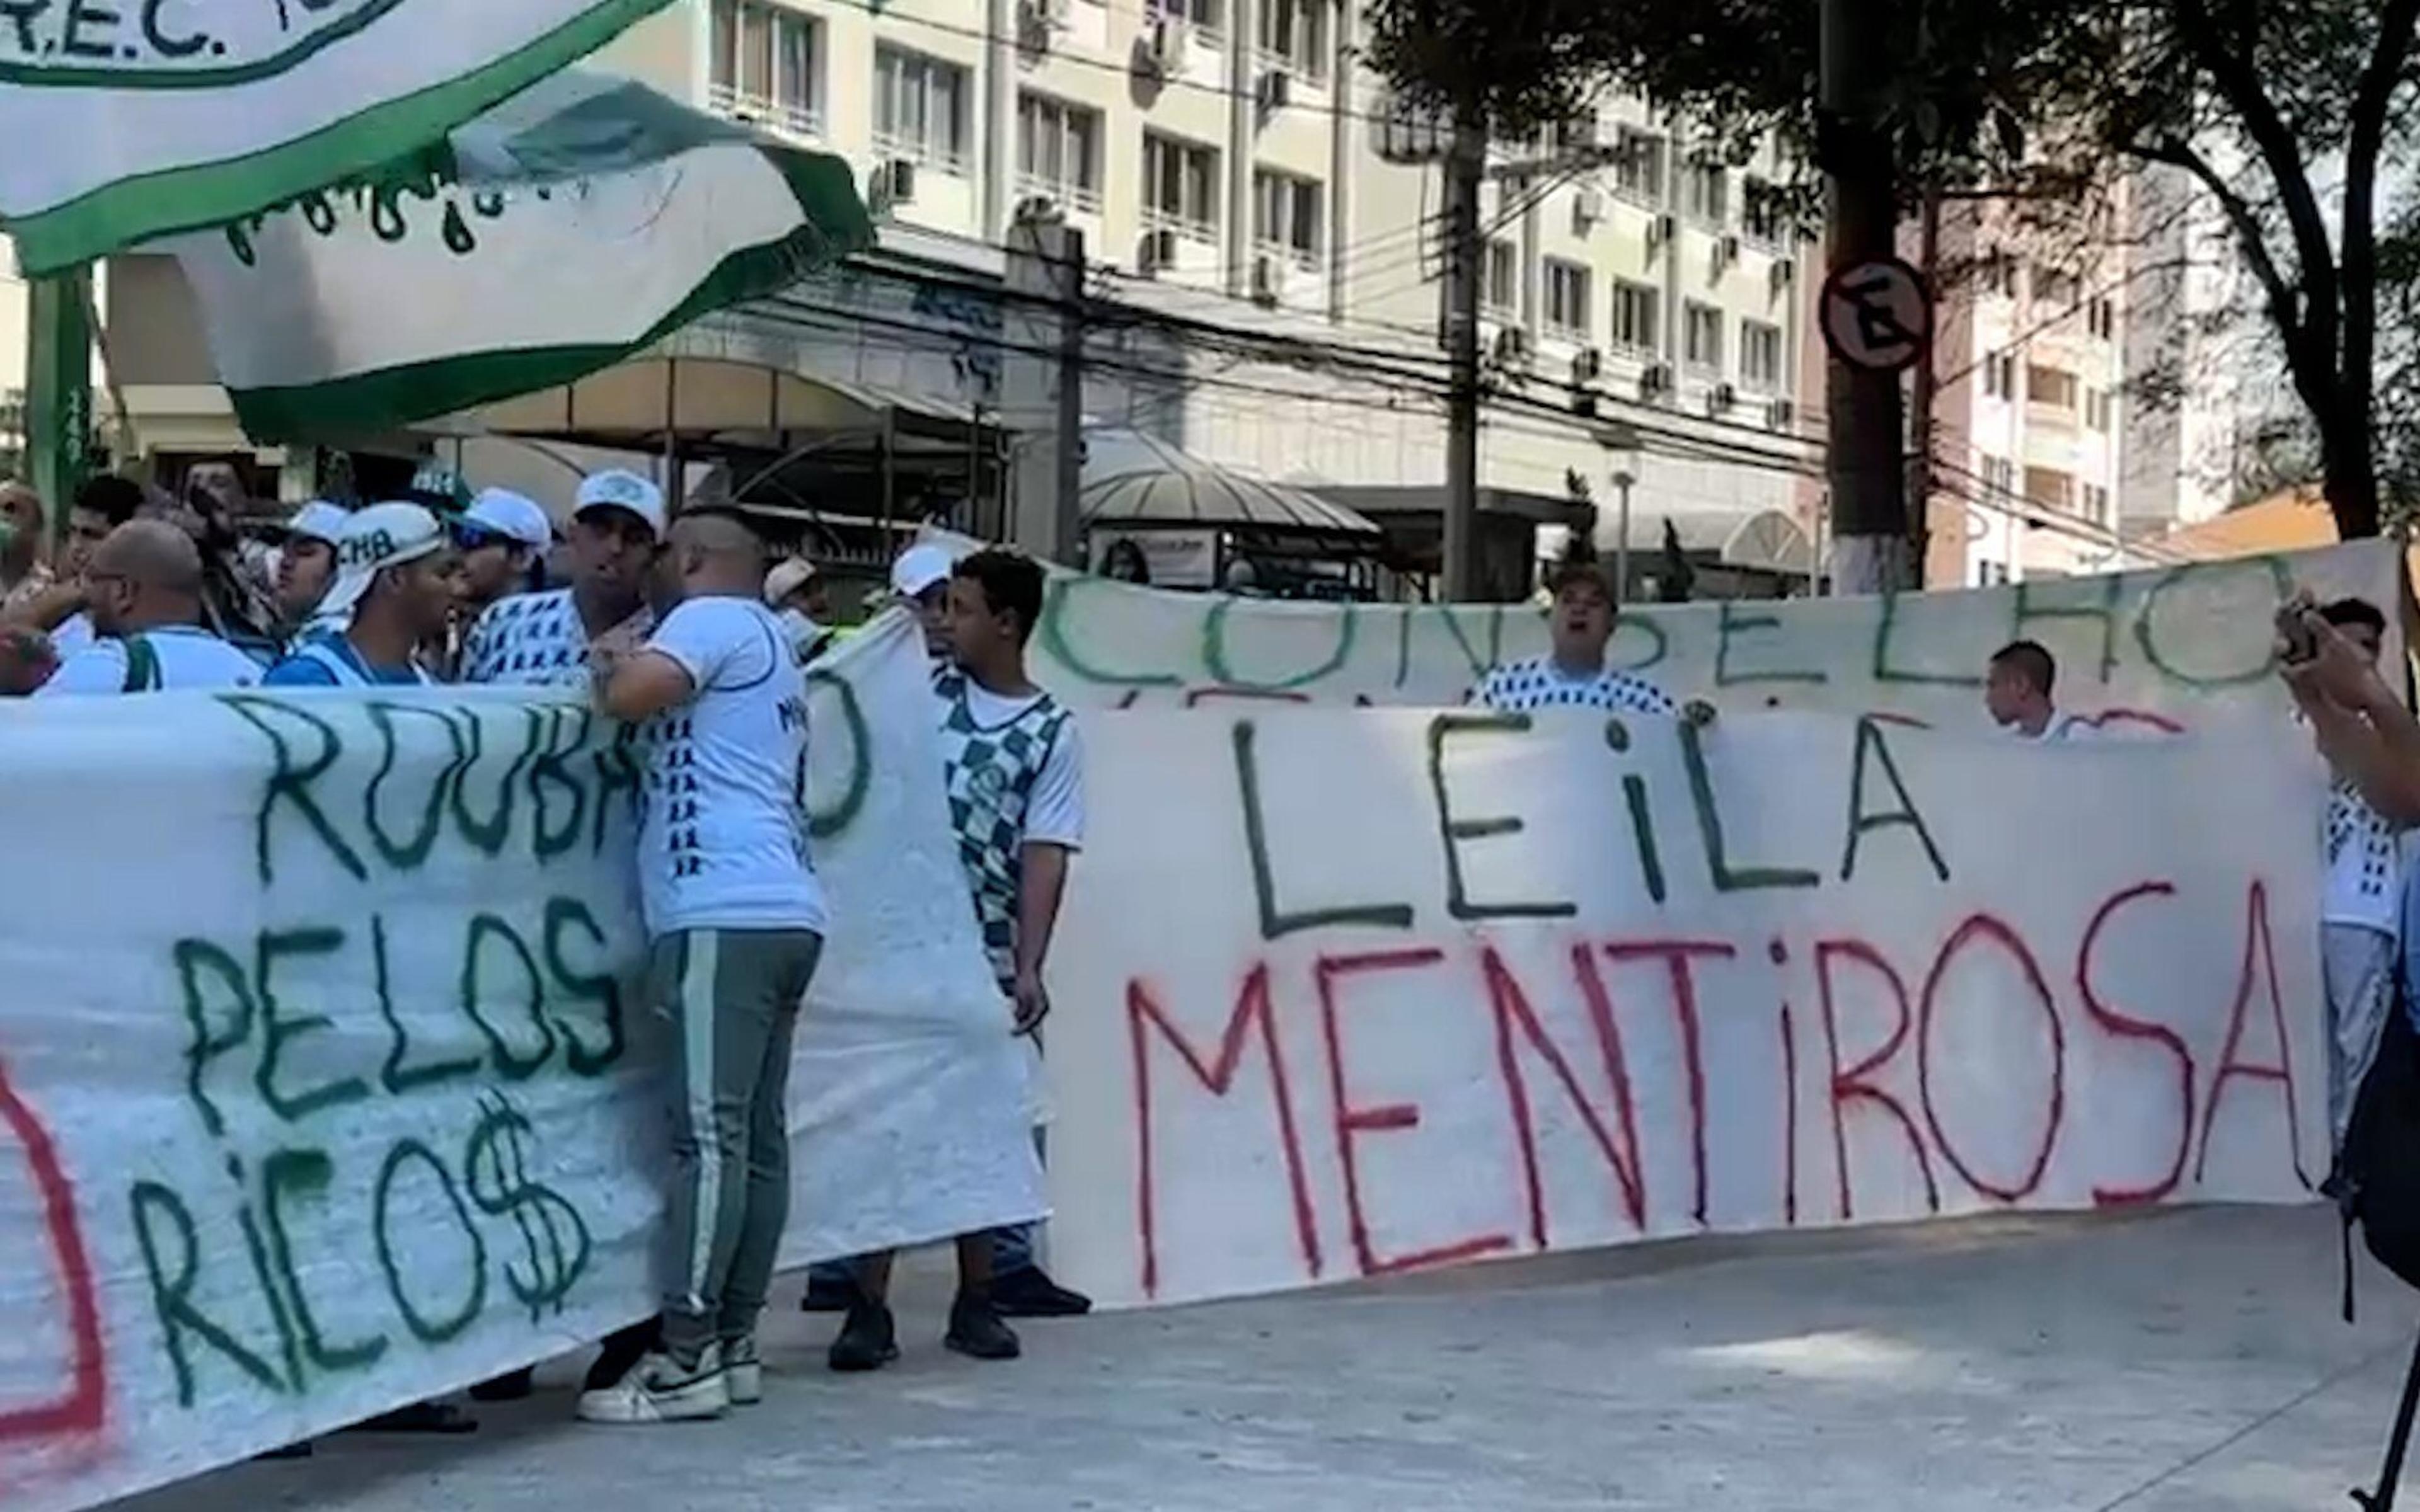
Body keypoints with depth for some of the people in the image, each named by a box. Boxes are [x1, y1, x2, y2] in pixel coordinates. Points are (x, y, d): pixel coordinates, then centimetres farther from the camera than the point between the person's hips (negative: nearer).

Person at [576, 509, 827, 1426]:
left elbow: (629, 697, -16)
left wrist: (607, 667, 5)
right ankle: (734, 1344, 9)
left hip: (728, 914, -10)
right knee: (755, 1137, 7)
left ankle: (688, 1359, -13)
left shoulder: (715, 618, -1)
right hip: (776, 912, 10)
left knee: (710, 1136, -12)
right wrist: (626, 669, 24)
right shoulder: (771, 646, 28)